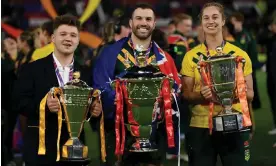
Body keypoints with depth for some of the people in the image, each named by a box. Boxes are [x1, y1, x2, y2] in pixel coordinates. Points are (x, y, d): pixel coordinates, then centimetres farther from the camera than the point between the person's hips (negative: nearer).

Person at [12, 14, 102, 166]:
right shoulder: (32, 69, 0)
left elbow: (93, 104, 13)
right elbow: (19, 102, -7)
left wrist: (95, 110, -11)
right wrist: (44, 106, -24)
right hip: (41, 147, -3)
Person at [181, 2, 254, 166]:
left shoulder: (240, 54, 4)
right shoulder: (191, 56, 4)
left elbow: (250, 94, 8)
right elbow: (186, 94, 5)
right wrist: (200, 95, -16)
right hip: (201, 127, 0)